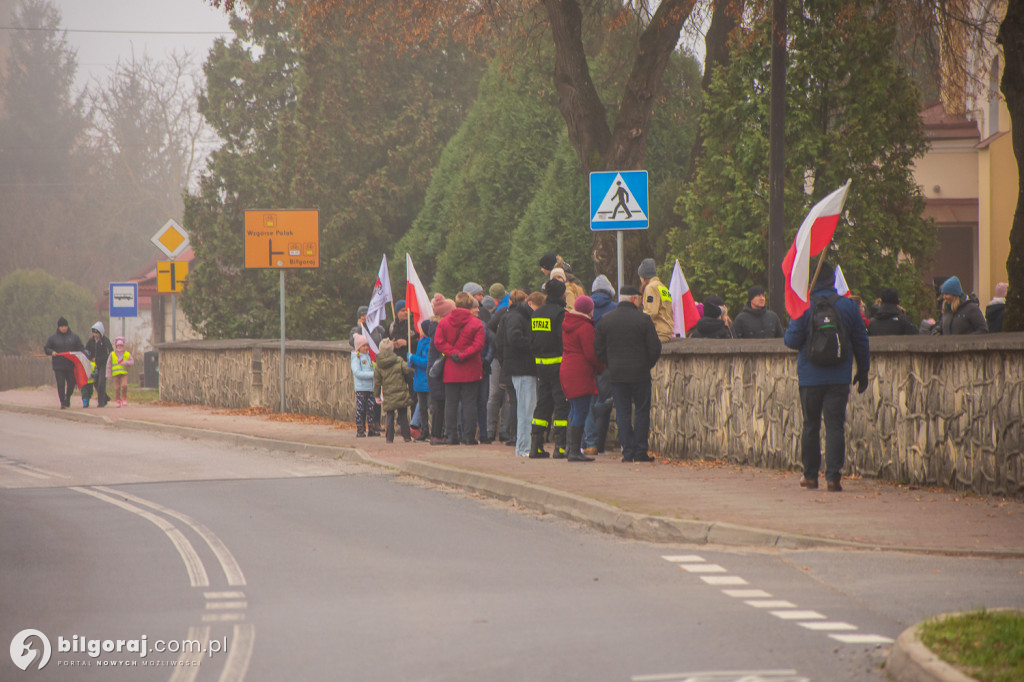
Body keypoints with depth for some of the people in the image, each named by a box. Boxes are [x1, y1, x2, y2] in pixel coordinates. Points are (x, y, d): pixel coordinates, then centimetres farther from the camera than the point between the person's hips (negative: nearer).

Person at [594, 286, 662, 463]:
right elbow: (655, 348, -8)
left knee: (622, 413, 7)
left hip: (616, 375, 3)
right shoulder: (643, 319, -7)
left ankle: (627, 451, 2)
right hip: (640, 374, -3)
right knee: (642, 411, 6)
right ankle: (640, 452, 2)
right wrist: (647, 365, 9)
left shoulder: (605, 320, 2)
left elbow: (598, 349, 5)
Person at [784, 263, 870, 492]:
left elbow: (792, 340, -6)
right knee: (835, 426, -1)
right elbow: (861, 342, 5)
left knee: (810, 425, 11)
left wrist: (787, 333, 18)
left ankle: (810, 475, 16)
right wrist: (863, 371, 14)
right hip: (839, 378, 1)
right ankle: (833, 476, -10)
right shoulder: (849, 306, 0)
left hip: (810, 377, 0)